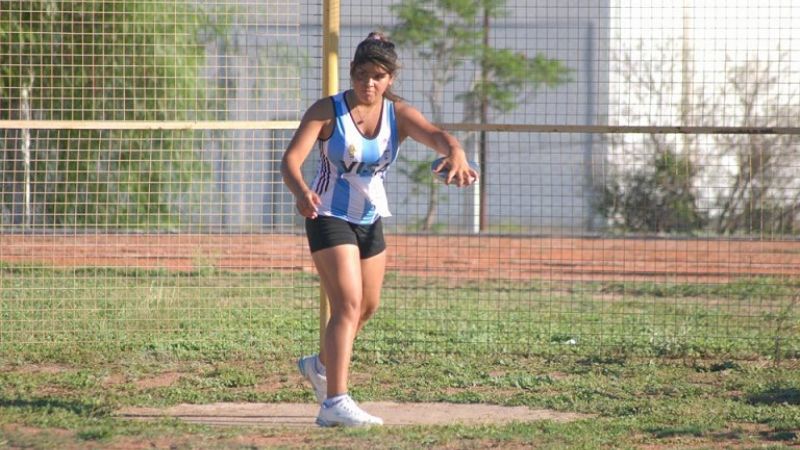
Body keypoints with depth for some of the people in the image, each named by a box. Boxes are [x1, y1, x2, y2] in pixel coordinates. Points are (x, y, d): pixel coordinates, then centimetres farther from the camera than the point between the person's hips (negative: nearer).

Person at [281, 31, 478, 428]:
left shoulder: (397, 115, -6)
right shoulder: (327, 111, -14)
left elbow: (435, 134, -25)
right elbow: (291, 159, -24)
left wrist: (455, 153, -49)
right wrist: (301, 191, -46)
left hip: (370, 220, 6)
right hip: (329, 217, -6)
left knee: (367, 306, 19)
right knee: (348, 304, -19)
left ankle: (321, 365, 46)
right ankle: (335, 402, -22)